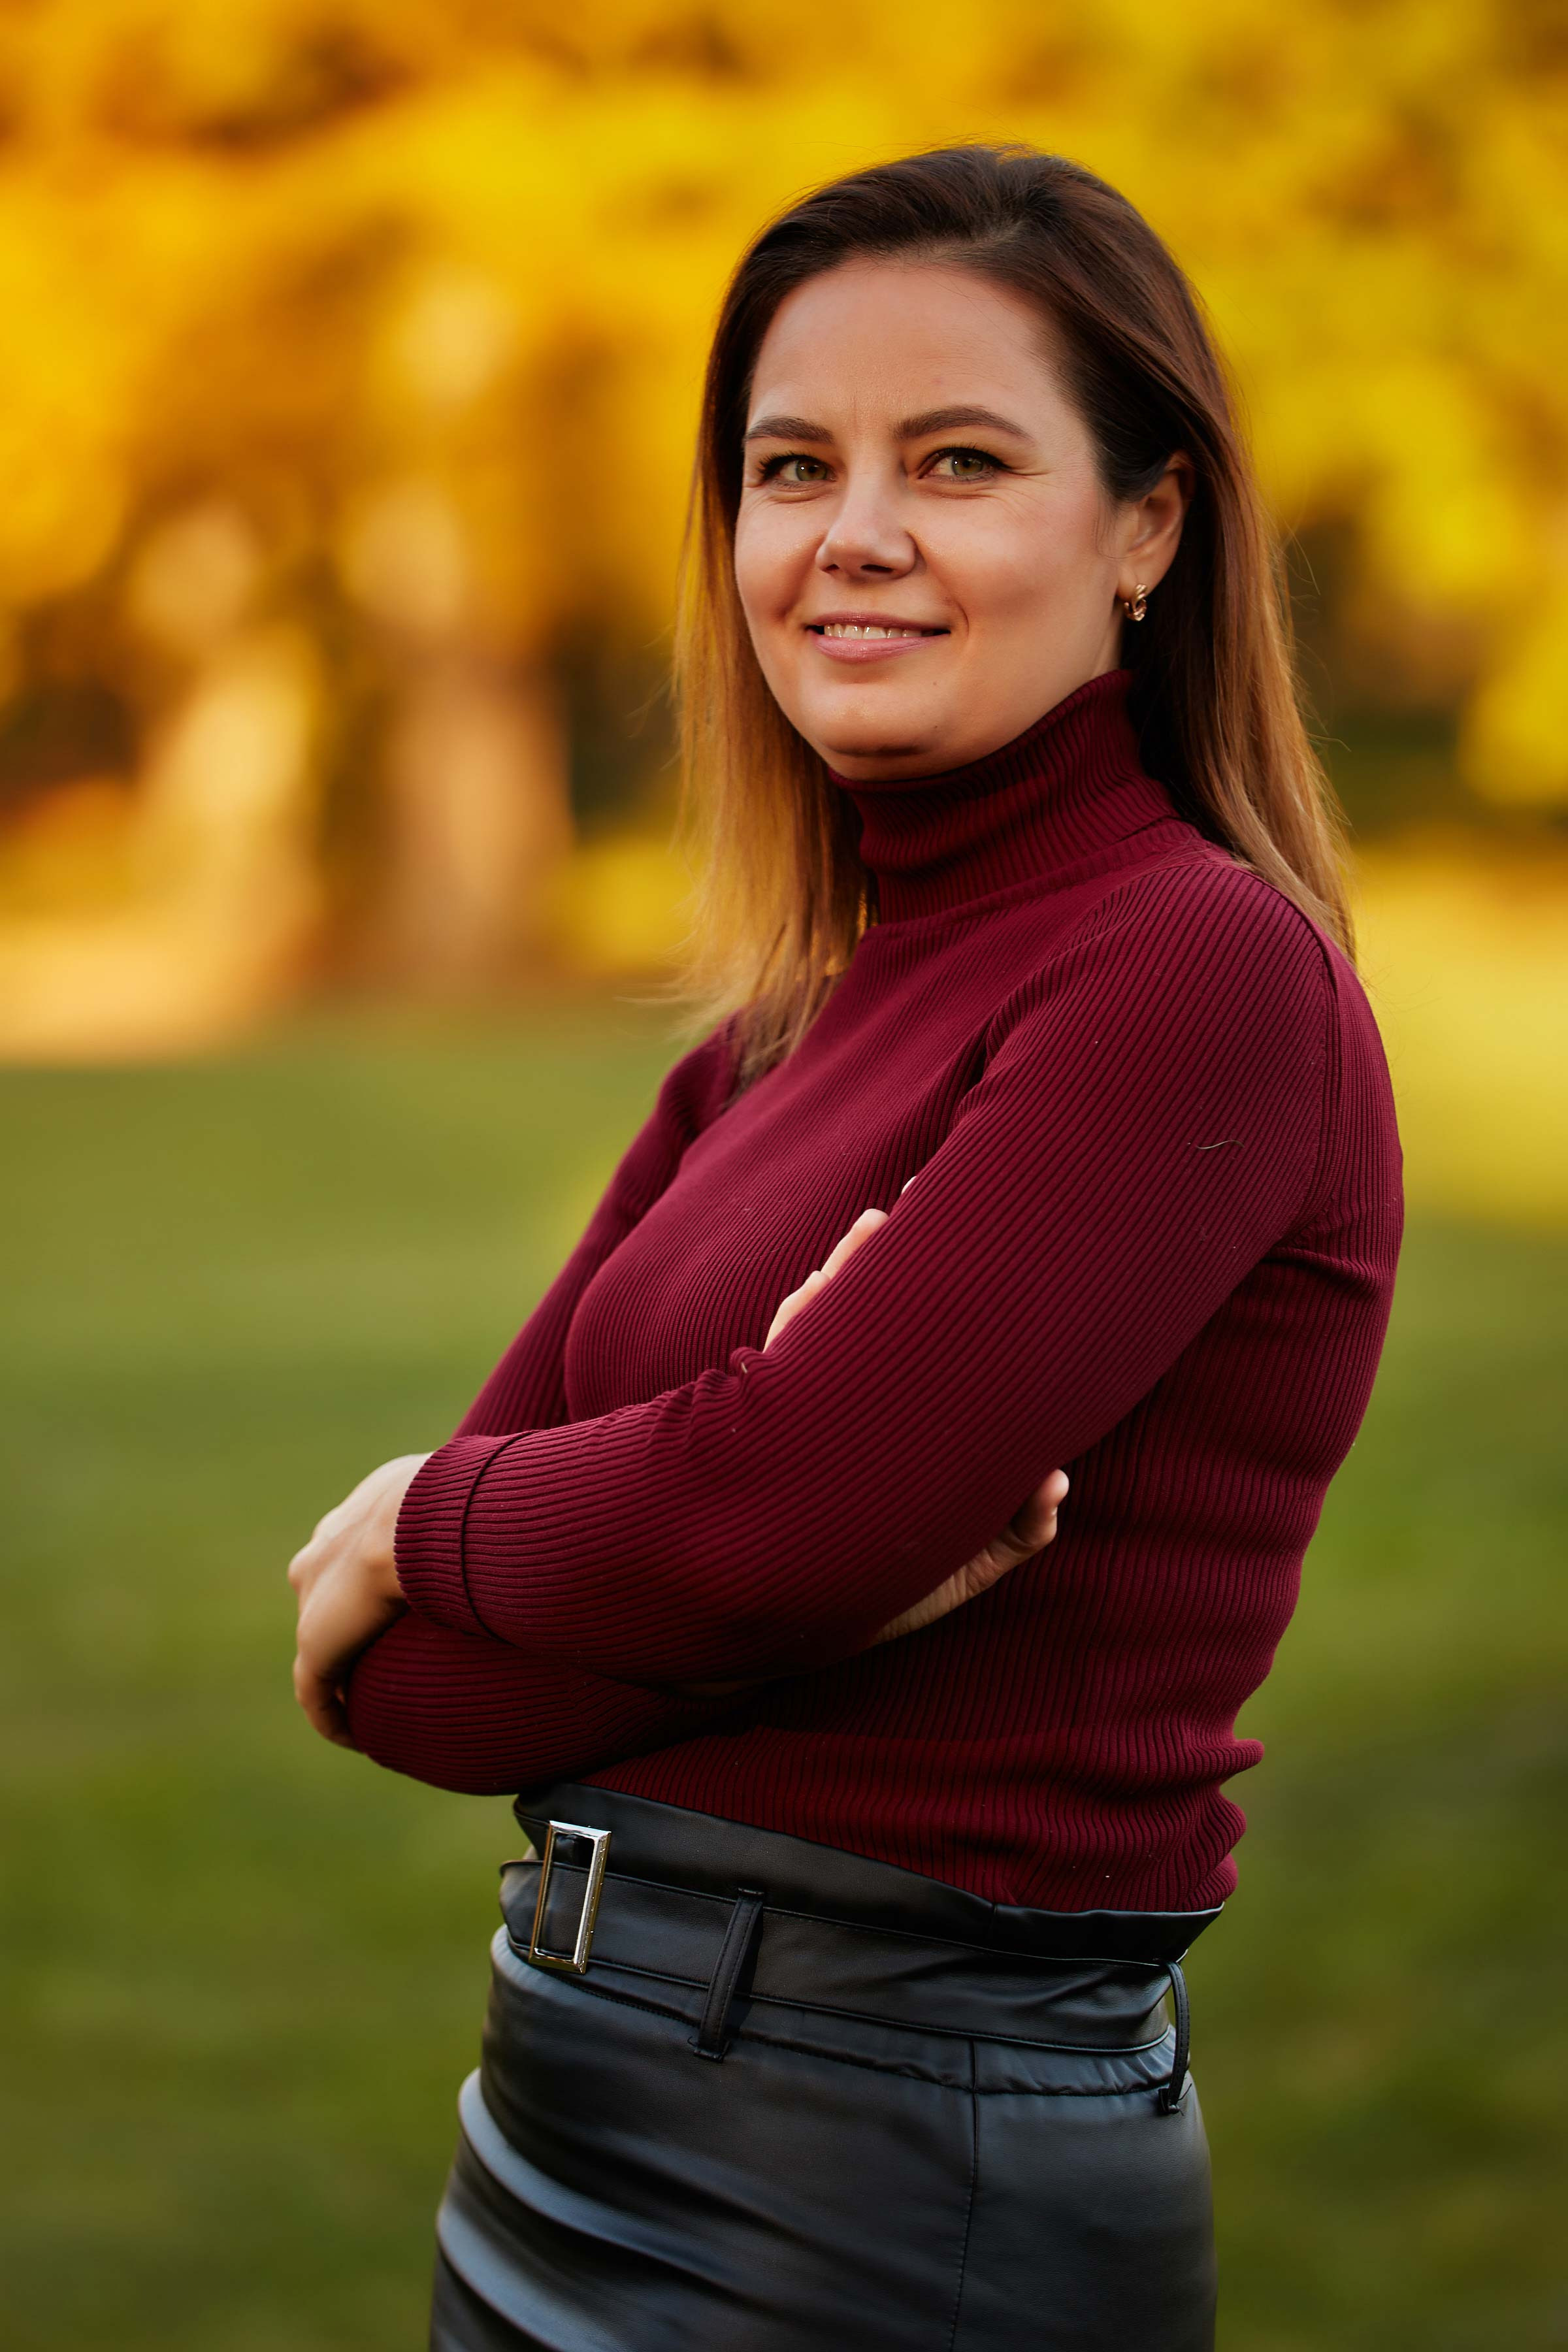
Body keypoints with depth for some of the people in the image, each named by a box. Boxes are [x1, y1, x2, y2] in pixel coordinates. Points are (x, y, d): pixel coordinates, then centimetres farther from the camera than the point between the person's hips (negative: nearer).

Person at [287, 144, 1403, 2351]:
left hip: (910, 2167, -7)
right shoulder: (776, 1037, 10)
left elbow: (784, 1517, -23)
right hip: (577, 2095, 7)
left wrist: (429, 1516, -4)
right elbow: (378, 1668, 3)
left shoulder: (1205, 971, -13)